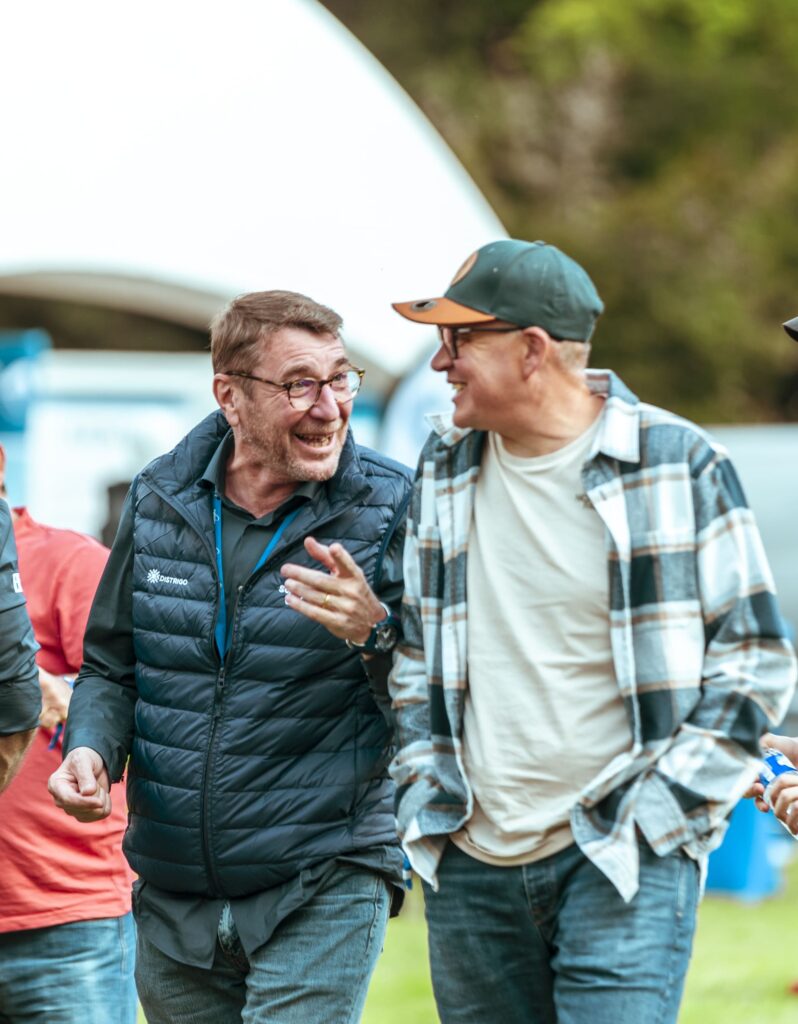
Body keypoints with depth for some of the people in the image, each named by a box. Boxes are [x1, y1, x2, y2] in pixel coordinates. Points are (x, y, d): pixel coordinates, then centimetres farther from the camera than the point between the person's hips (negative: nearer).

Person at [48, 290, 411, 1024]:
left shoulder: (388, 511, -5)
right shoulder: (158, 502, 5)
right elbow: (110, 666, 16)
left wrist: (377, 634, -26)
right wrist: (90, 750, -4)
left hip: (323, 896, -4)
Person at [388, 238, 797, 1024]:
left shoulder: (677, 464, -5)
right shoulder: (444, 465, 9)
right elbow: (413, 648, 20)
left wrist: (668, 805, -8)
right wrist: (424, 791, 8)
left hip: (624, 861, -5)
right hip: (472, 867, 5)